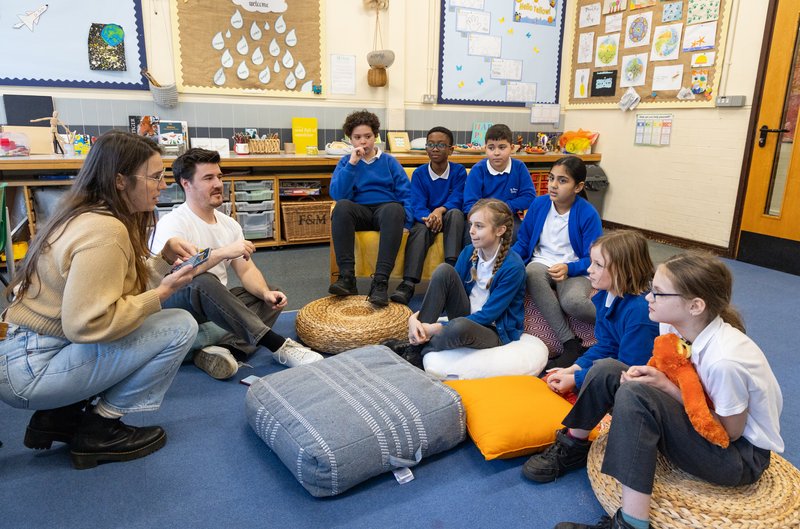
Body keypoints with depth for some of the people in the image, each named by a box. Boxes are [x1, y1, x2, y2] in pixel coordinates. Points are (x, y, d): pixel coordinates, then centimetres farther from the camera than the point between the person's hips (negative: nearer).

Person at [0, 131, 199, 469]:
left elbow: (113, 284, 9)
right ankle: (99, 428, 1)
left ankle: (61, 414, 14)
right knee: (180, 327, -15)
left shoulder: (90, 214, 7)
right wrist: (161, 293, -20)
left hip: (28, 346, 10)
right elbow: (87, 323, -29)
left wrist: (164, 258, -1)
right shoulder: (104, 232, -23)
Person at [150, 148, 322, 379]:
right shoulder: (172, 223, -15)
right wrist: (223, 252, -32)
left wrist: (265, 293, -15)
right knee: (203, 283, -37)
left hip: (214, 305, 8)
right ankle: (278, 345, -36)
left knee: (273, 296, -5)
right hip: (175, 306, -8)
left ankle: (221, 349, -29)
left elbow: (246, 270, 5)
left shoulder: (229, 224, 8)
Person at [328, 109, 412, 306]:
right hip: (360, 212, 1)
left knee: (395, 209, -36)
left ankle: (380, 281, -44)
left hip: (385, 209, -1)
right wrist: (352, 164, -8)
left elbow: (406, 194, 6)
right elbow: (337, 195, -2)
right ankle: (347, 277, -36)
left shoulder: (389, 161, 14)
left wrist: (406, 223, -10)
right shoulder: (345, 162, 15)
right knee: (342, 207, -33)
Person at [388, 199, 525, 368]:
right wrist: (415, 317, -17)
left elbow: (487, 315, -21)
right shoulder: (469, 252, 0)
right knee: (444, 270, -18)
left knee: (460, 326, -41)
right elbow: (446, 293, 2)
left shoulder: (513, 267, -19)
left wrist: (436, 328, -24)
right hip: (467, 318, 6)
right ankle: (415, 343, -16)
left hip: (495, 332, -5)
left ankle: (417, 354, -10)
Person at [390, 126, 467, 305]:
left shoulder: (458, 171, 1)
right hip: (426, 219, 0)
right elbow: (417, 205, -10)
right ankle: (408, 283, -48)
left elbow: (457, 200, -11)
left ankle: (451, 268, -42)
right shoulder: (419, 173, 2)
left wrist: (440, 210, -34)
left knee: (455, 213, -34)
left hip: (448, 220, 0)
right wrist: (428, 217, -34)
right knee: (419, 229, -34)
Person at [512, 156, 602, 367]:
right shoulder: (539, 204, 2)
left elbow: (592, 259, -7)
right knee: (533, 270, -36)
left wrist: (568, 268, -25)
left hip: (574, 271, -3)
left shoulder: (588, 214, -8)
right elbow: (523, 242, 10)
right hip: (541, 265, 4)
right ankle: (570, 343, -30)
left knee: (573, 301, -38)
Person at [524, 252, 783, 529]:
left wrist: (667, 387, -23)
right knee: (606, 370, -5)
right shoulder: (674, 325, -11)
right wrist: (646, 374, -18)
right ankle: (573, 446, 16)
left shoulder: (725, 361, -32)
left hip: (743, 456, -7)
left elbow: (731, 431, -20)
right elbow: (668, 374, 5)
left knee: (635, 395, -33)